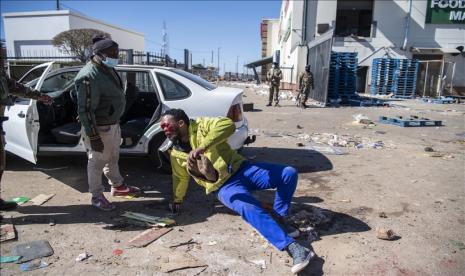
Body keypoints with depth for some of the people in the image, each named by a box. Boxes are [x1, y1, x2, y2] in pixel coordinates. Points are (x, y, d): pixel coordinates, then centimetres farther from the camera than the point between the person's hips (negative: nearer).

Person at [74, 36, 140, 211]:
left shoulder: (107, 70, 8)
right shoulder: (88, 77, -23)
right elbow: (85, 110, -24)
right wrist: (93, 137, -25)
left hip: (113, 124, 10)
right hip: (99, 128, -10)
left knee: (112, 158, 23)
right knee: (97, 161, 6)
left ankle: (118, 186, 41)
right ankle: (97, 197, 21)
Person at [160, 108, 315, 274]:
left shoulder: (201, 125, -3)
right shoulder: (174, 152, 11)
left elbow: (228, 125, -24)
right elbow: (180, 178, 28)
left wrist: (201, 147, -34)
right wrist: (177, 200, 35)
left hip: (241, 169, 0)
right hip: (224, 186, 0)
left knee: (289, 173, -18)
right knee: (249, 208, -33)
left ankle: (278, 218, -2)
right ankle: (291, 247, -34)